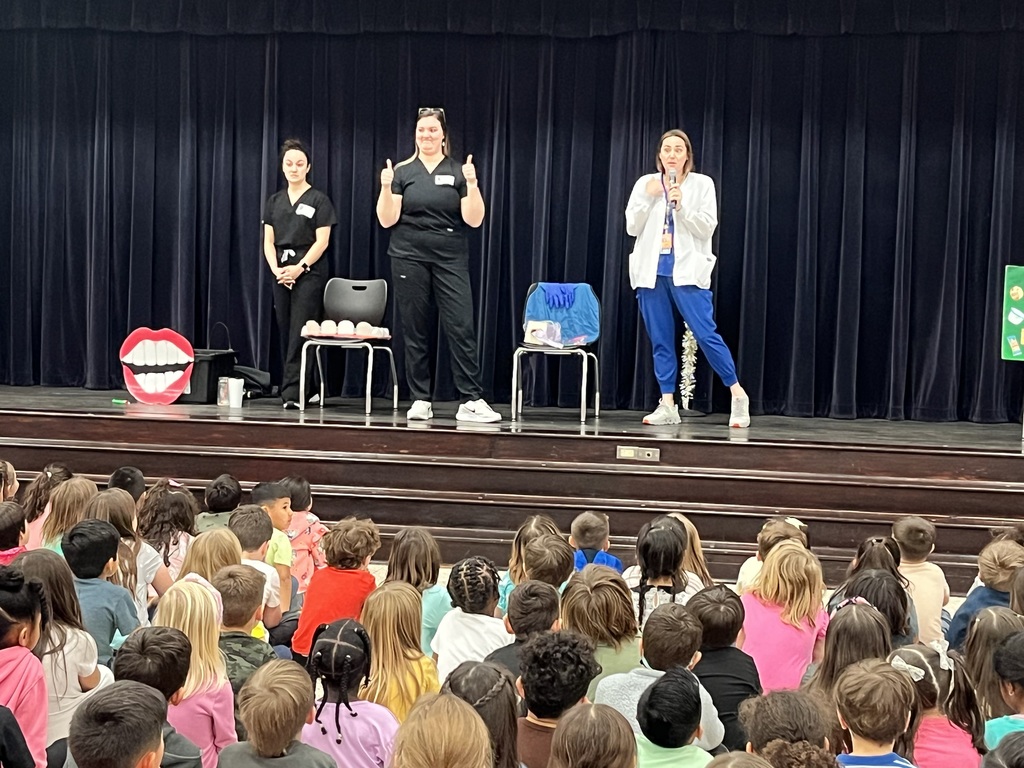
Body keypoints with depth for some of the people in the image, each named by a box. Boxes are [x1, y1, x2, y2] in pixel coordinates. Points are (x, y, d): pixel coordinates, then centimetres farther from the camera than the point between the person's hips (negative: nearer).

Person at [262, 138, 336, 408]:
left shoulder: (319, 200, -1)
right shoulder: (274, 201, 12)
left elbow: (322, 241, -7)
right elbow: (268, 241, 9)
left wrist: (300, 267, -15)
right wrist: (276, 269, -6)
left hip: (309, 273, -5)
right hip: (281, 275, 5)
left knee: (299, 333, -11)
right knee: (285, 334, 6)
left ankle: (292, 393, -14)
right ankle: (306, 389, 15)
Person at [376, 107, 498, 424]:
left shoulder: (458, 172, 5)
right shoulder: (402, 172, 6)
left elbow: (474, 220, -3)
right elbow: (387, 220, 1)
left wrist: (472, 183, -15)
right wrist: (386, 187, -14)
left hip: (451, 260, 0)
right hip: (410, 259, 1)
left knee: (462, 328, -8)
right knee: (415, 332, 4)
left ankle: (472, 401, -8)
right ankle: (420, 401, 10)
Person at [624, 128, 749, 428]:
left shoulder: (702, 184, 2)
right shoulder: (645, 184, 8)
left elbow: (707, 228, -5)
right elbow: (632, 228, 3)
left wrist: (682, 206, -17)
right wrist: (648, 198, -9)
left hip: (686, 270, -3)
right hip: (652, 271, 3)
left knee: (705, 334, -9)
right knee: (660, 339, 4)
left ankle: (738, 395, 1)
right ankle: (667, 405, 9)